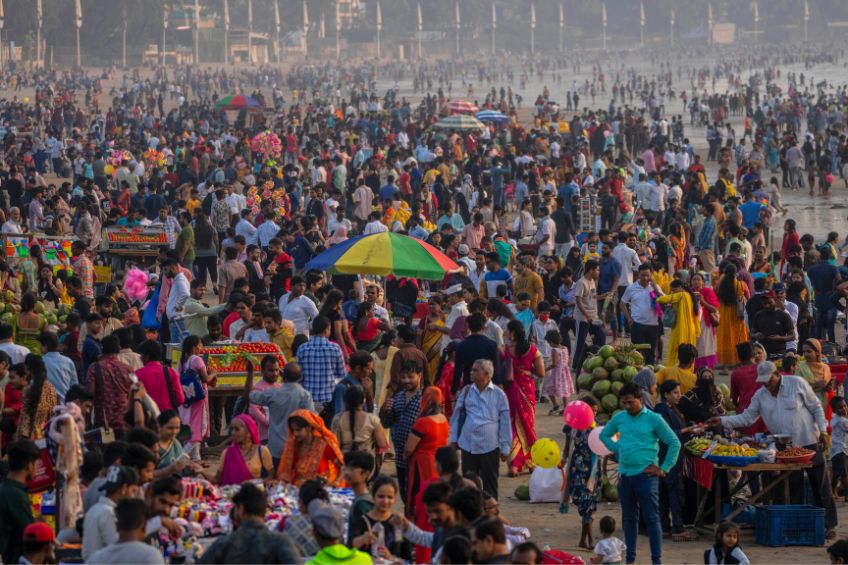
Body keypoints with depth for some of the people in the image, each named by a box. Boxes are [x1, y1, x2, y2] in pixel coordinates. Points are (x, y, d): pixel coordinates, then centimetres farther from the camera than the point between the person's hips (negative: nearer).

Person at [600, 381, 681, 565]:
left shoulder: (653, 419, -6)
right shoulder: (619, 418, 7)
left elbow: (674, 443, -4)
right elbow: (604, 435, 25)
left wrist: (664, 469, -7)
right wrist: (617, 449, 9)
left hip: (645, 475, -5)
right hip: (625, 474, 5)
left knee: (652, 519, -4)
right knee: (629, 518, 12)